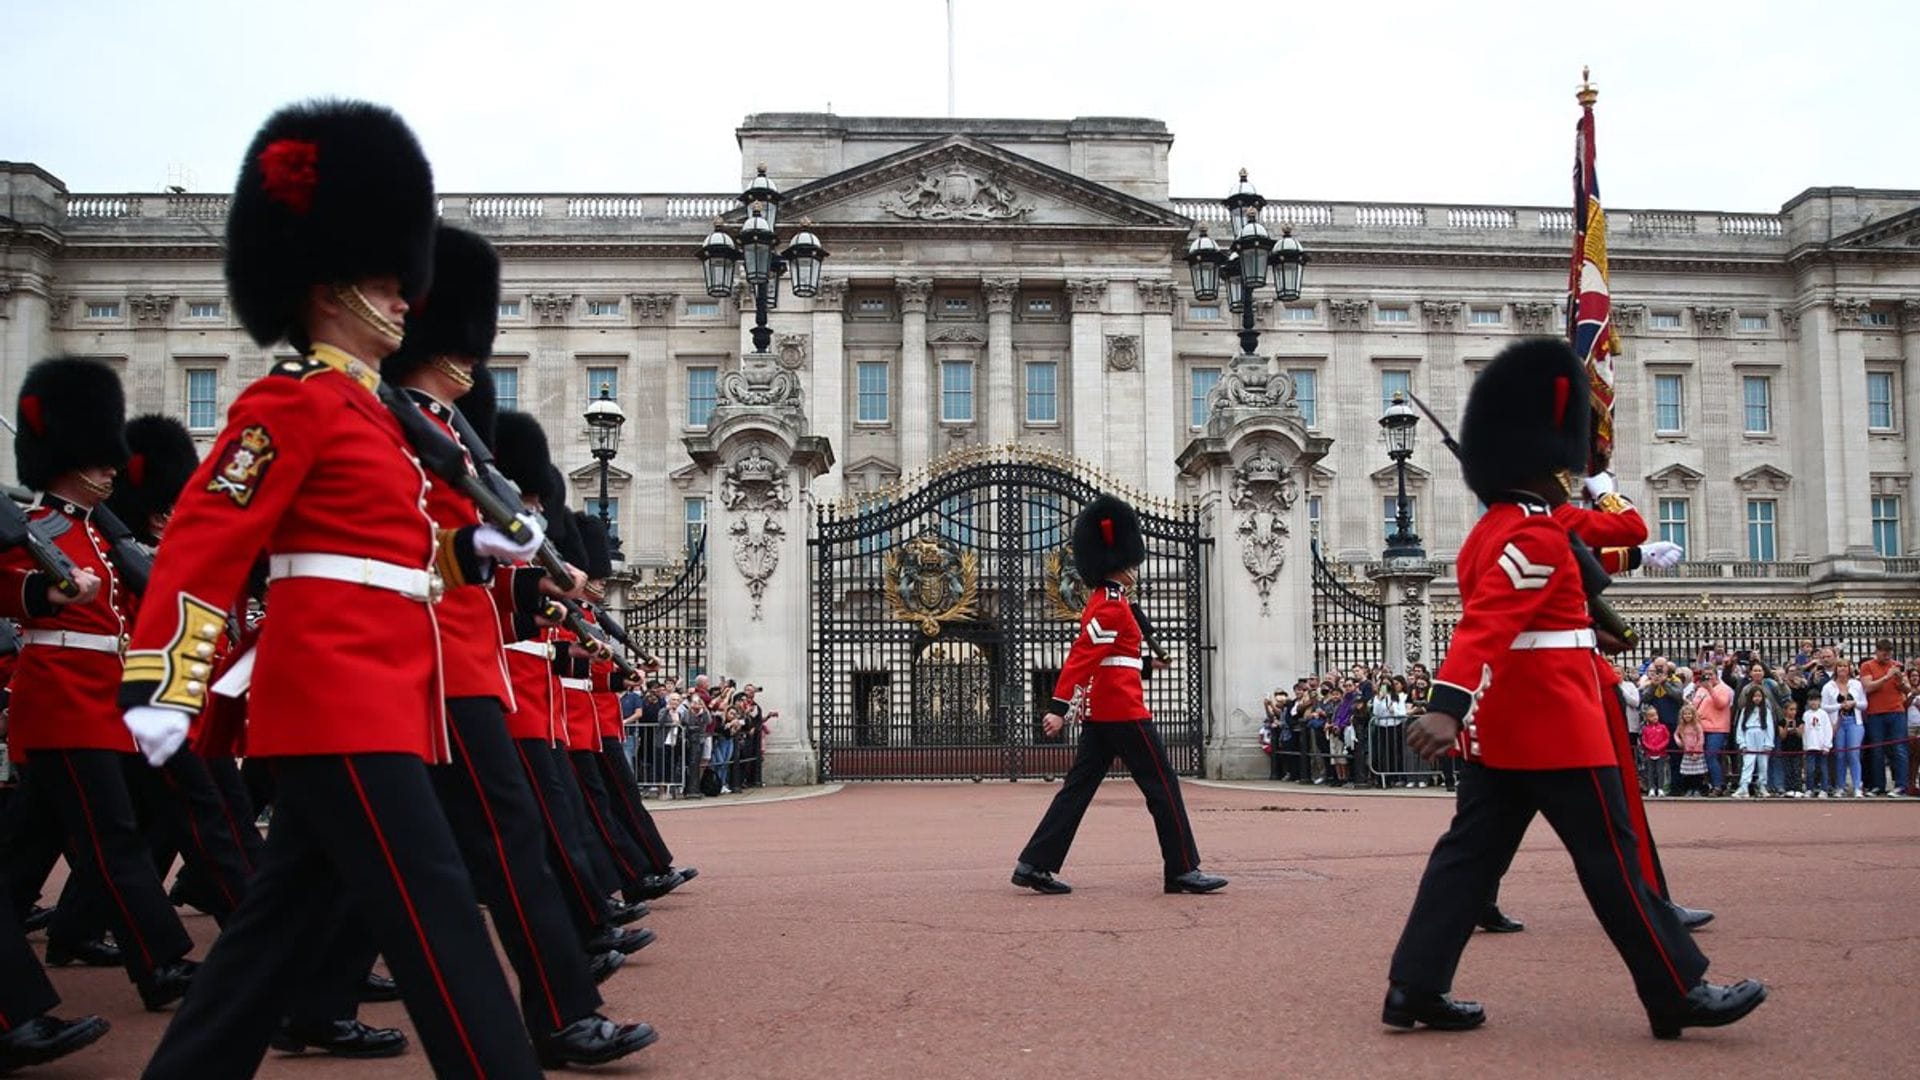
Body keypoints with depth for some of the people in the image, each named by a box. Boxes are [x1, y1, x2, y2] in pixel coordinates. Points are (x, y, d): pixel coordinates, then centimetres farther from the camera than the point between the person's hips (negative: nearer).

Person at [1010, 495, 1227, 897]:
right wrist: (1059, 708, -27)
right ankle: (1183, 871, 4)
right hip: (1124, 711, -10)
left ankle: (1034, 864, 3)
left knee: (1078, 787, 7)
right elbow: (1081, 655, -22)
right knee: (1162, 786, -2)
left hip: (1100, 712, 10)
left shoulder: (1100, 602, 17)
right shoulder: (1113, 605, -14)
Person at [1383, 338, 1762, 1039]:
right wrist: (1447, 706, -38)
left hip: (1500, 729, 10)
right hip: (1555, 729, -10)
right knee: (1611, 857, -1)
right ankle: (1679, 993, 8)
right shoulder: (1536, 536, -16)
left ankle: (1415, 987, 5)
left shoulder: (1490, 532, 14)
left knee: (1470, 854, 7)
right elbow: (1485, 623, -29)